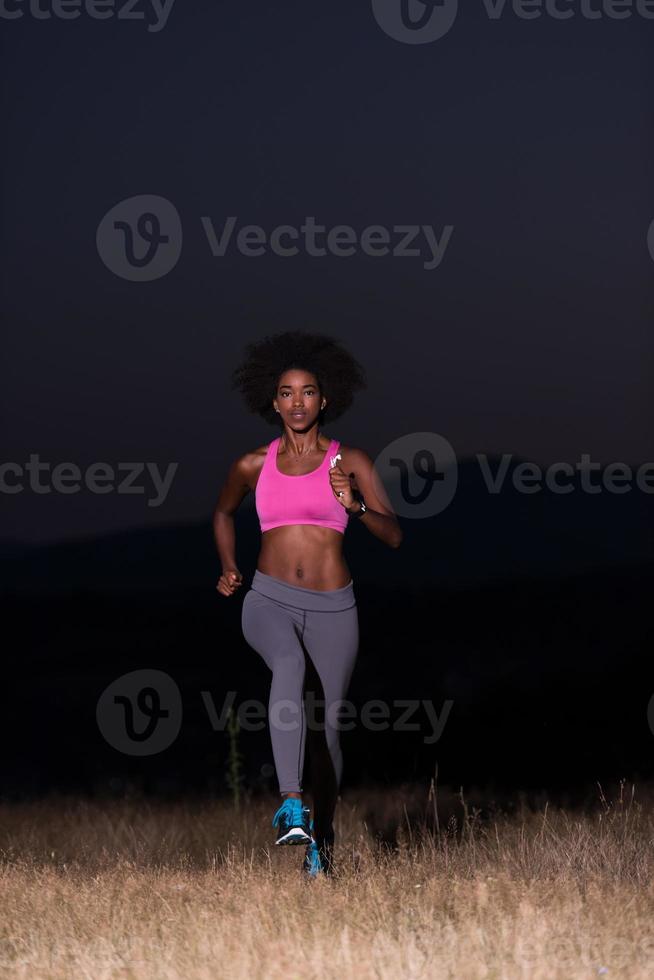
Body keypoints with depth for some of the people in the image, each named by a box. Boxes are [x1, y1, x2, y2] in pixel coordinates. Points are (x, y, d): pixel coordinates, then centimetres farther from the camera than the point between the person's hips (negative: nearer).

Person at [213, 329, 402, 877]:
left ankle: (323, 836, 26)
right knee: (290, 668, -33)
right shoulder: (254, 466, 8)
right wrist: (229, 568, 14)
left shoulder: (351, 462, 3)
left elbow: (393, 536, -3)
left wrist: (354, 504, -20)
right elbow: (224, 512, 28)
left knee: (326, 724, 3)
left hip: (332, 607, 1)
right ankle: (291, 804, -42)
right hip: (270, 601, 0)